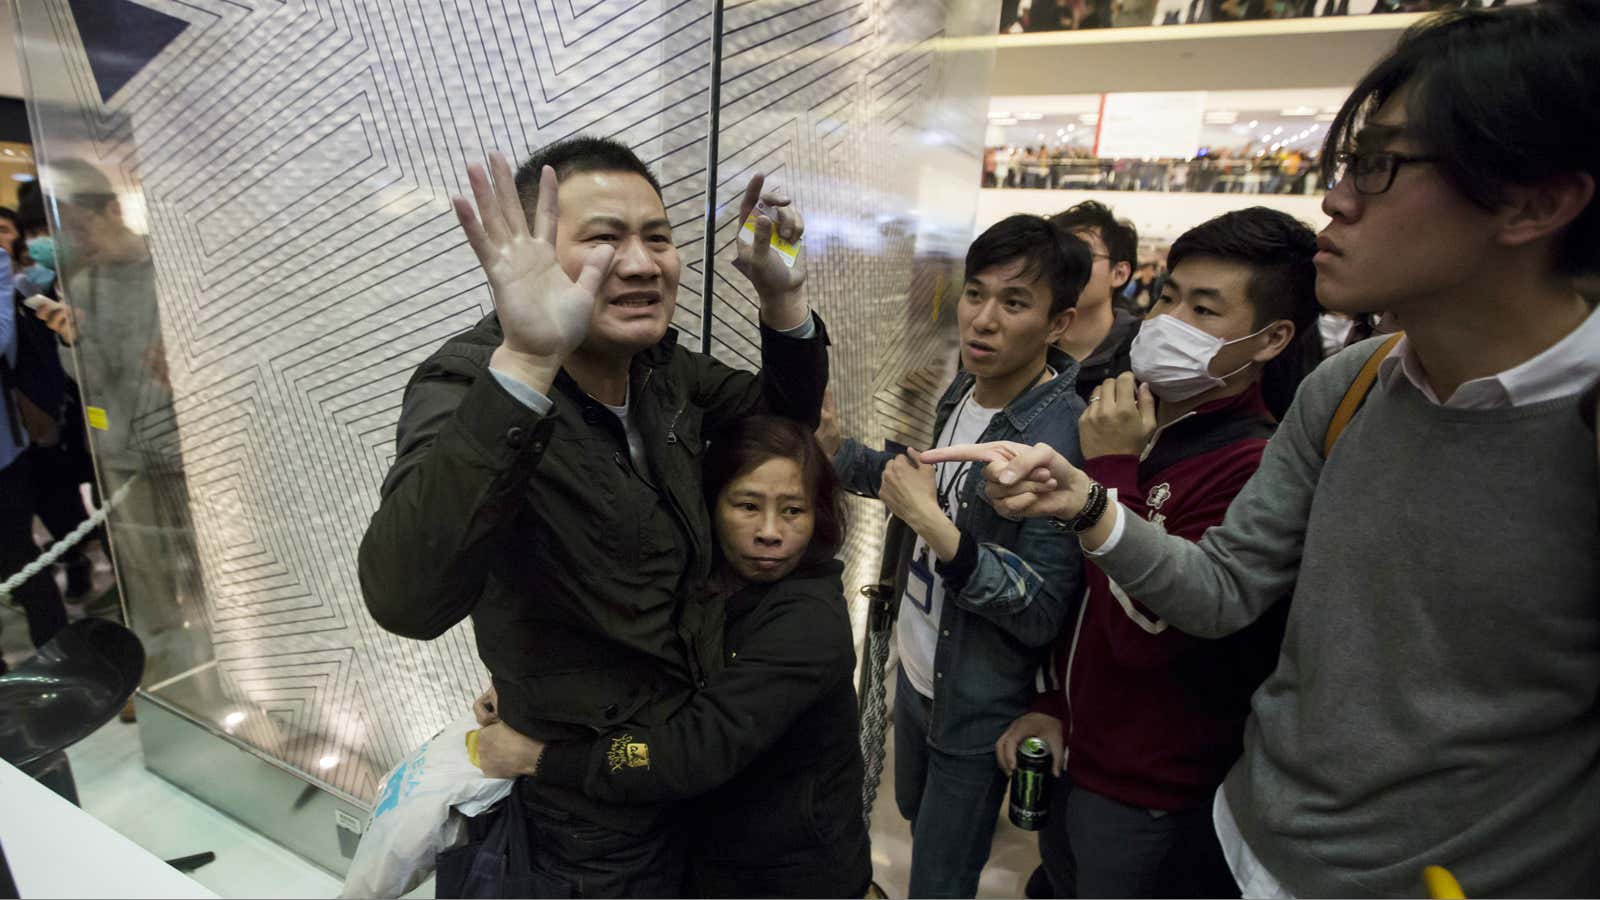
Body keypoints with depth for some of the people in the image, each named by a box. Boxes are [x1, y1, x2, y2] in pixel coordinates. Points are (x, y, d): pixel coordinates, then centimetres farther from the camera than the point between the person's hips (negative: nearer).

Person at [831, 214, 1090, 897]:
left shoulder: (1062, 438, -28)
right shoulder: (963, 392, -5)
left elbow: (1043, 613, -27)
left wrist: (936, 528, -36)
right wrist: (834, 451, 4)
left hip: (978, 709, -7)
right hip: (917, 670, 8)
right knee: (915, 815, 31)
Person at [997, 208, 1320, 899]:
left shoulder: (1252, 467, -24)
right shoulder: (1133, 420, 1)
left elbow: (1141, 632, -28)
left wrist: (1112, 468, -25)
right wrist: (1052, 704, 9)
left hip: (1150, 798, -6)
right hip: (1072, 753, 7)